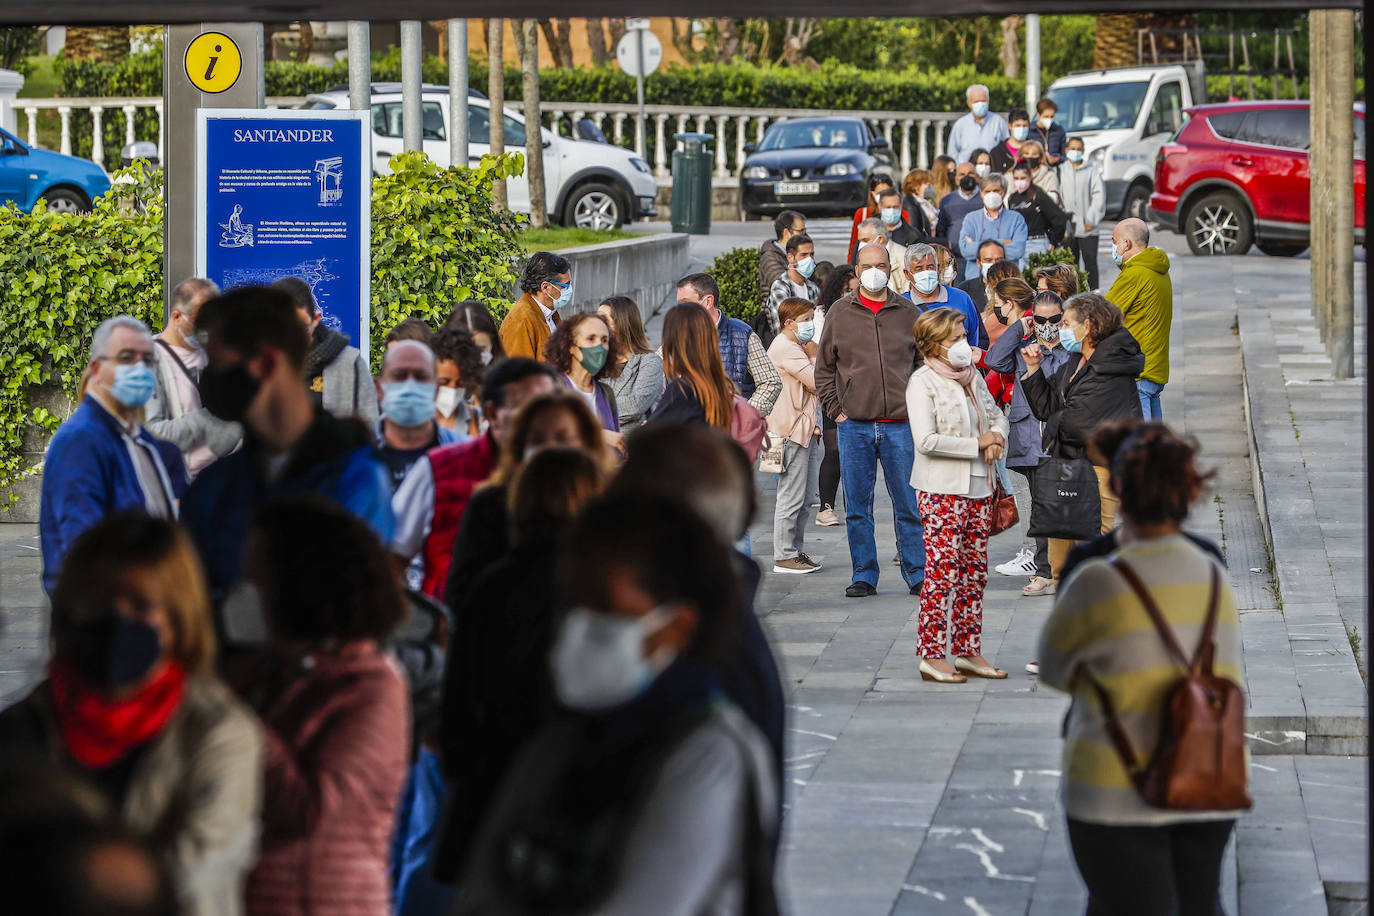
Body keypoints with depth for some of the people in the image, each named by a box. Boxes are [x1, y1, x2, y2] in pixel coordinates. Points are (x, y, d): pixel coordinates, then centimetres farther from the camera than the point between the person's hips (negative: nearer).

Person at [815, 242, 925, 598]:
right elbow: (824, 369, 11)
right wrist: (836, 411, 2)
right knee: (857, 508, 3)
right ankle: (864, 576, 11)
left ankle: (917, 574, 8)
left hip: (900, 425, 0)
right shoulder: (839, 313, 7)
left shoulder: (907, 312, 8)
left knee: (909, 504, 1)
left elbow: (925, 364, 14)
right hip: (854, 426, 0)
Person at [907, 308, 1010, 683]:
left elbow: (996, 414, 25)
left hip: (978, 486, 7)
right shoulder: (923, 382, -10)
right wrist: (977, 444, -15)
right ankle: (932, 656, -4)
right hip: (942, 490, -7)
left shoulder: (972, 376, 12)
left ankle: (968, 652, 16)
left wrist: (997, 436, 1)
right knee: (942, 571, -8)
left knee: (974, 572, 9)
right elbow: (926, 441, -19)